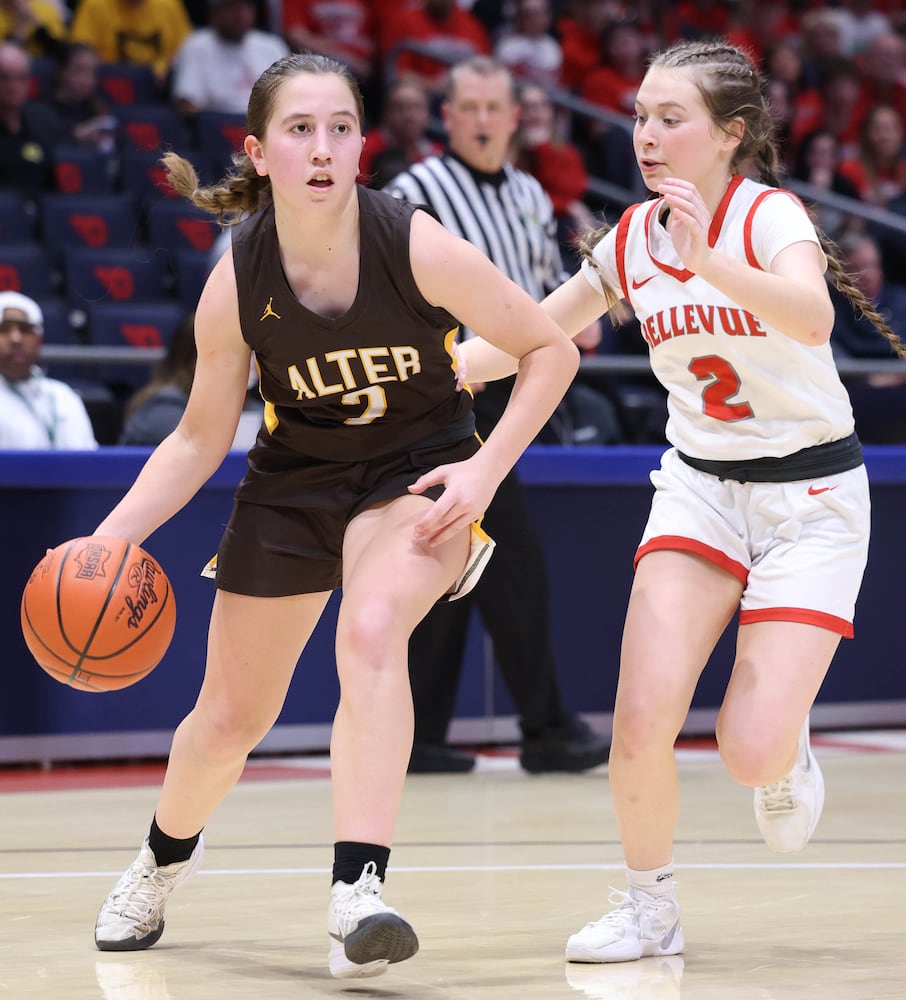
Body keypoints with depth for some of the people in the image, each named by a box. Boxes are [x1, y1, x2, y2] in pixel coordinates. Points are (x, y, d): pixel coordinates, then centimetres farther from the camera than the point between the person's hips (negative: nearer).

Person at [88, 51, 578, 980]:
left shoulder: (416, 245, -25)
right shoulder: (235, 283, -18)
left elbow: (551, 350, -13)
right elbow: (200, 438, -5)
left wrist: (484, 470, -21)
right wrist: (108, 539, -18)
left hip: (418, 472, -2)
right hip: (293, 479, 3)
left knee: (371, 631, -34)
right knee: (230, 717, 13)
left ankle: (357, 891, -37)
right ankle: (163, 858, 45)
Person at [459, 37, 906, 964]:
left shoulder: (769, 214, -16)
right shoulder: (630, 241, 0)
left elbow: (813, 317, -37)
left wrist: (708, 261, -52)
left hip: (811, 494, -4)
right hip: (699, 488, 4)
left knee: (751, 752, -15)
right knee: (641, 722, -15)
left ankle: (788, 752, 23)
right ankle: (648, 907, 8)